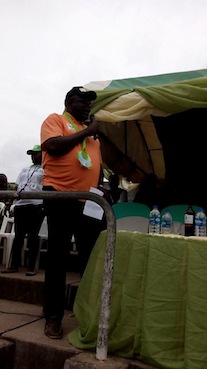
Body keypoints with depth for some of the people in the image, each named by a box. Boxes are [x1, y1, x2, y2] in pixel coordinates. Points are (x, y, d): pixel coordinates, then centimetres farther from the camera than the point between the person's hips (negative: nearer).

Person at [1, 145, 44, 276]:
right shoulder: (25, 170, 24)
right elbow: (18, 187, 22)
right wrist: (14, 204, 12)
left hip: (36, 205, -5)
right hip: (20, 205, 6)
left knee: (32, 235, -4)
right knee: (18, 235, 5)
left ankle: (31, 267, 0)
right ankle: (14, 265, 10)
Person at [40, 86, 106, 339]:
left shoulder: (91, 133, 24)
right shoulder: (55, 120, 5)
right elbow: (53, 146, -13)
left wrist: (99, 187, 9)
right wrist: (85, 132, -7)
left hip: (89, 201, 6)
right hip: (60, 197, -6)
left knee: (92, 257, 7)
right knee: (57, 257, 0)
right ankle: (53, 316, 9)